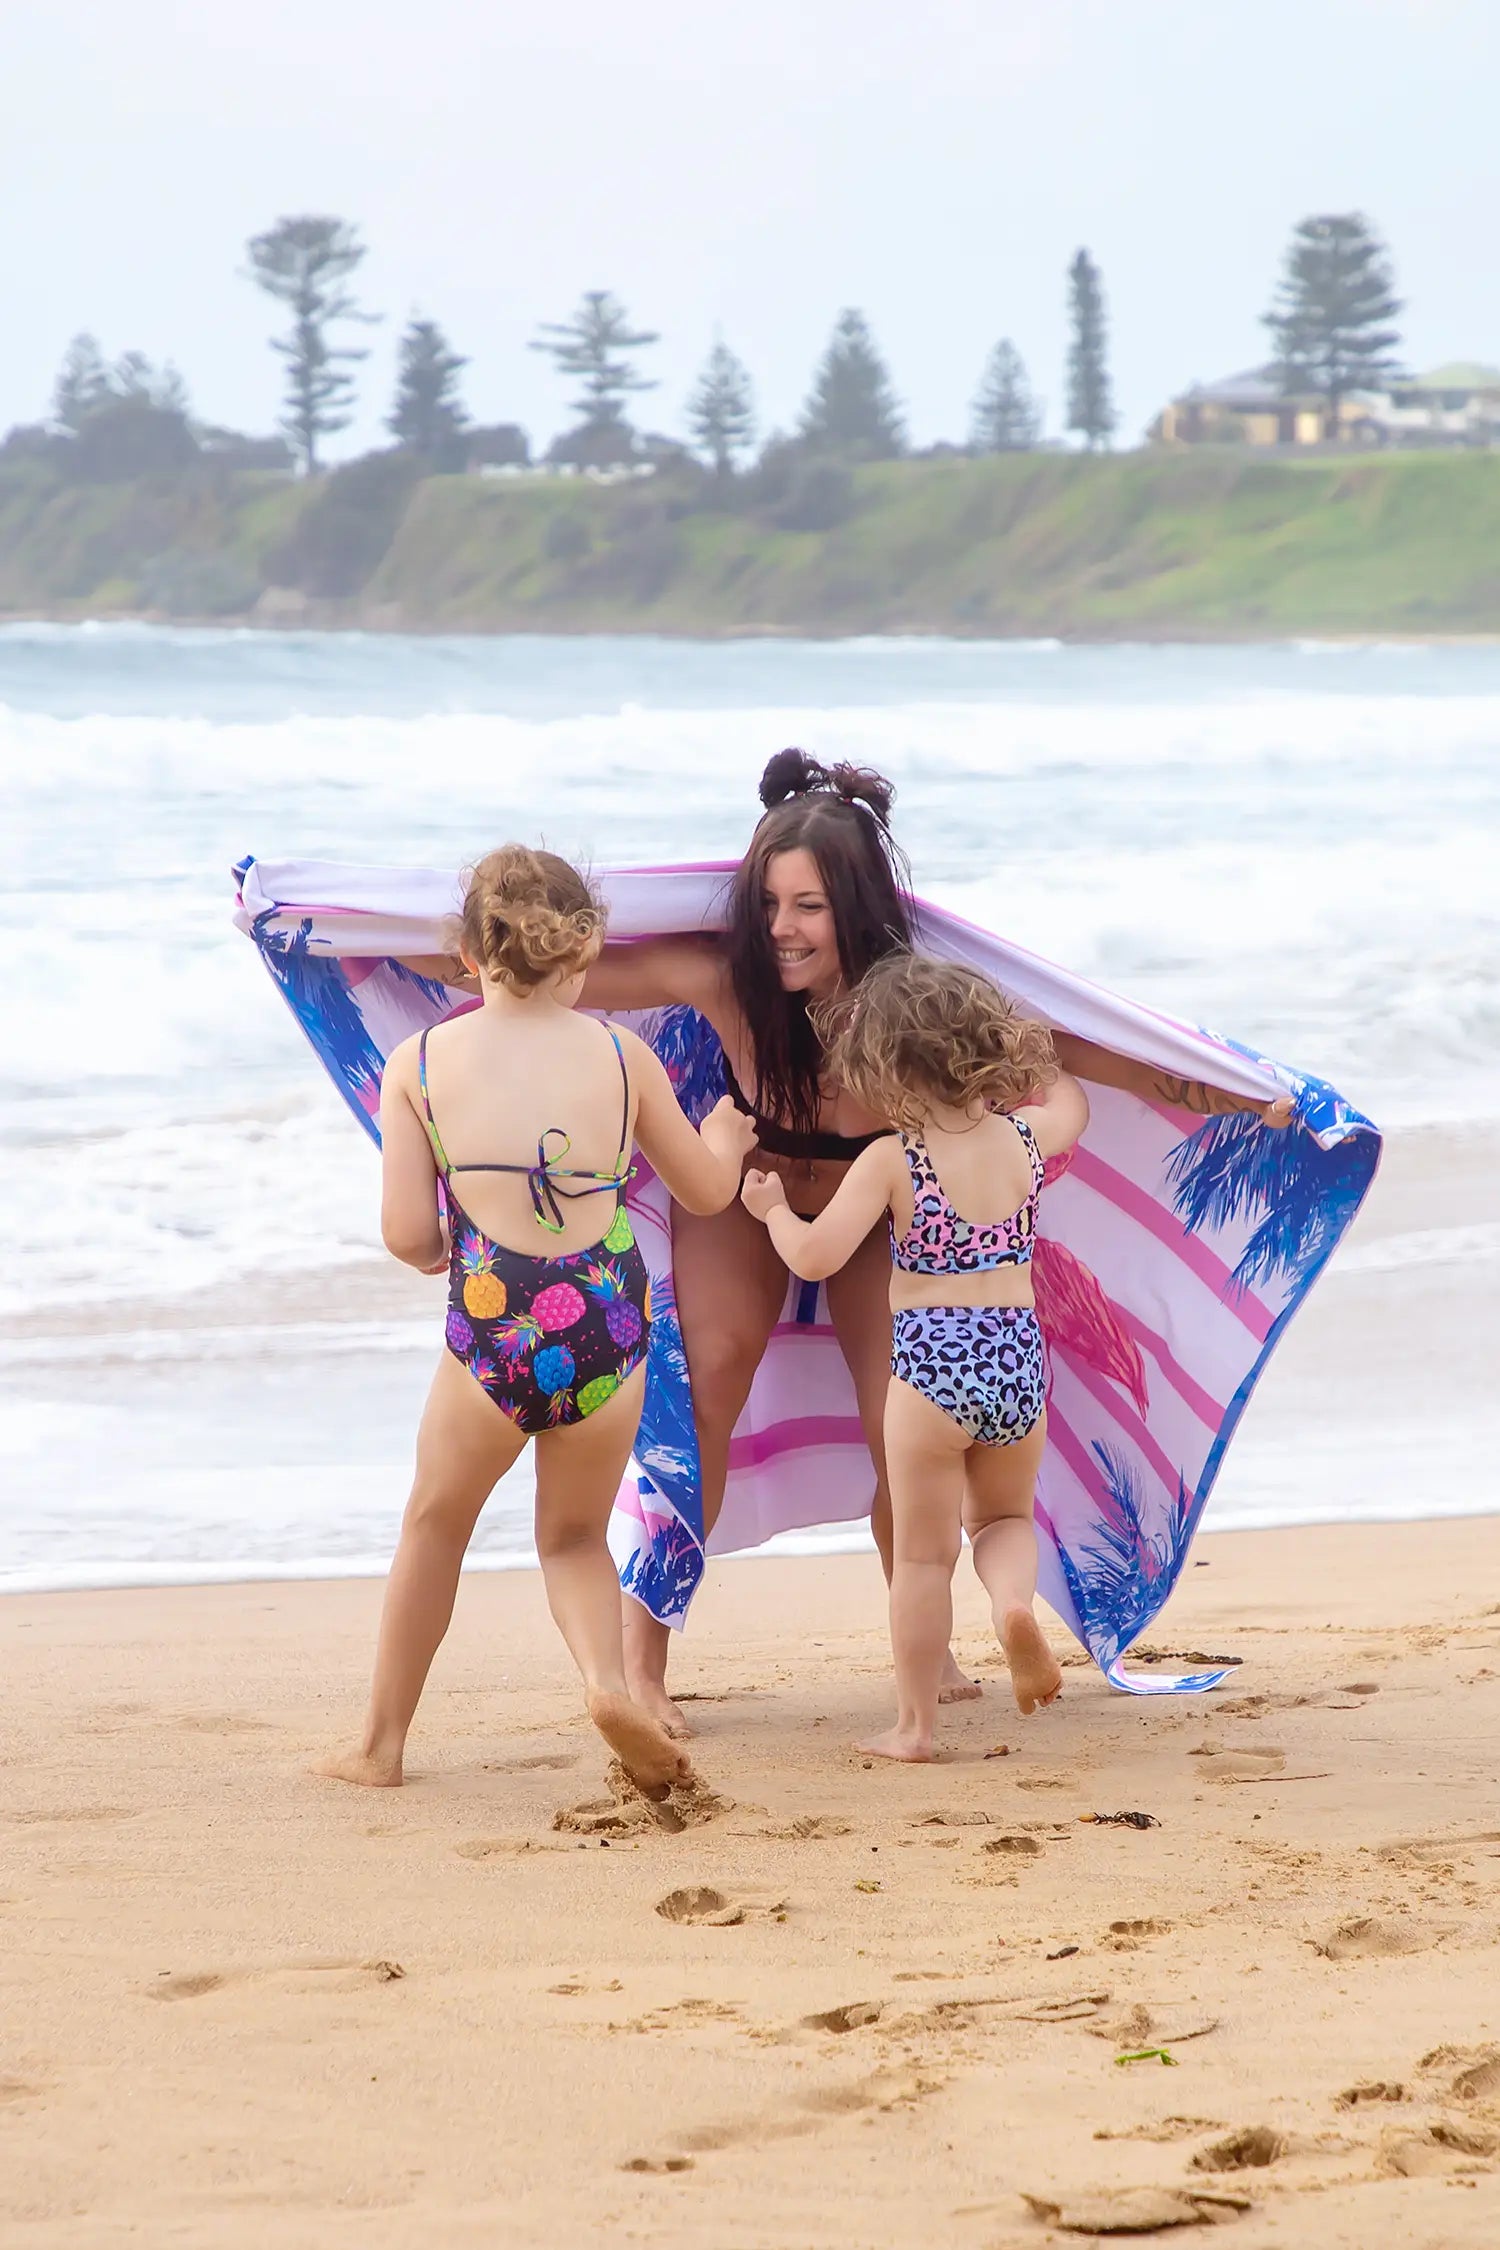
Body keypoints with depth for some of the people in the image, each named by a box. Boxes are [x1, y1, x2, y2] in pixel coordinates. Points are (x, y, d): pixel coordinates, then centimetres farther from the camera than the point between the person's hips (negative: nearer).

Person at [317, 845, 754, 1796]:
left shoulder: (419, 1063, 2)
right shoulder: (620, 1054, 5)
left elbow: (407, 1235, -1)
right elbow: (707, 1190, 17)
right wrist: (726, 1136, 39)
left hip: (492, 1333, -1)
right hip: (610, 1330, 1)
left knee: (435, 1525, 24)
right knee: (575, 1537, 23)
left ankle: (382, 1744, 34)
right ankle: (609, 1681, -7)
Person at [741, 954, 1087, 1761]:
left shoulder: (890, 1161, -11)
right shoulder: (1027, 1137, 4)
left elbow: (814, 1256, -16)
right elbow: (1069, 1100, 28)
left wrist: (771, 1208, 2)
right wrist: (1021, 1058, 41)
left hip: (929, 1366, -4)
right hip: (1019, 1356, 4)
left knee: (923, 1554, 7)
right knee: (1004, 1516, 24)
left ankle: (914, 1725, 12)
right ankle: (1015, 1600, -9)